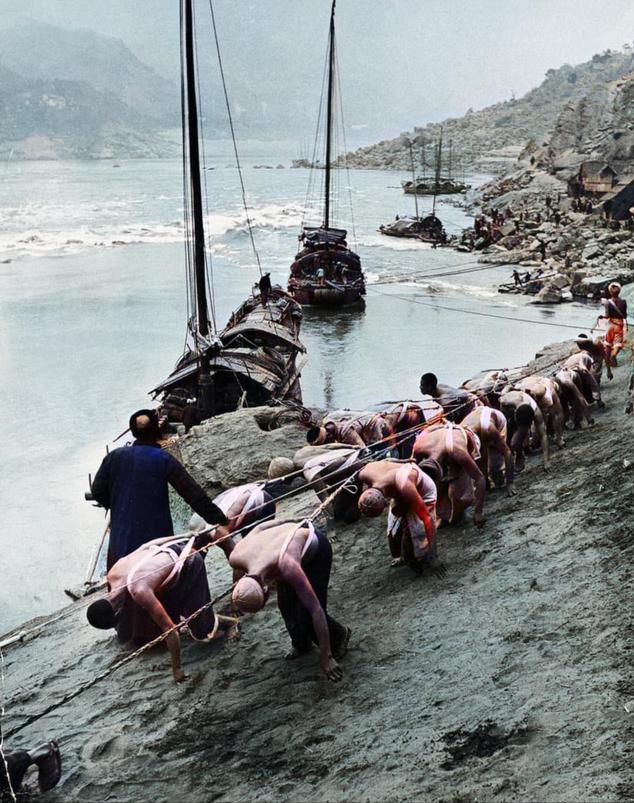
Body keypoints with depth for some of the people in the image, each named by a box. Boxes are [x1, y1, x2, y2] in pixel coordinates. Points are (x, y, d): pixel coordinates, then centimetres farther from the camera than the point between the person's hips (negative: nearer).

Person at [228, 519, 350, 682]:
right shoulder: (235, 558, -30)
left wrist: (325, 657, -37)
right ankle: (301, 644, 29)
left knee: (307, 612, -10)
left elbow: (316, 610, -40)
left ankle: (339, 637, 19)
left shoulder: (285, 565, -46)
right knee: (286, 605, 1)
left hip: (316, 546, -5)